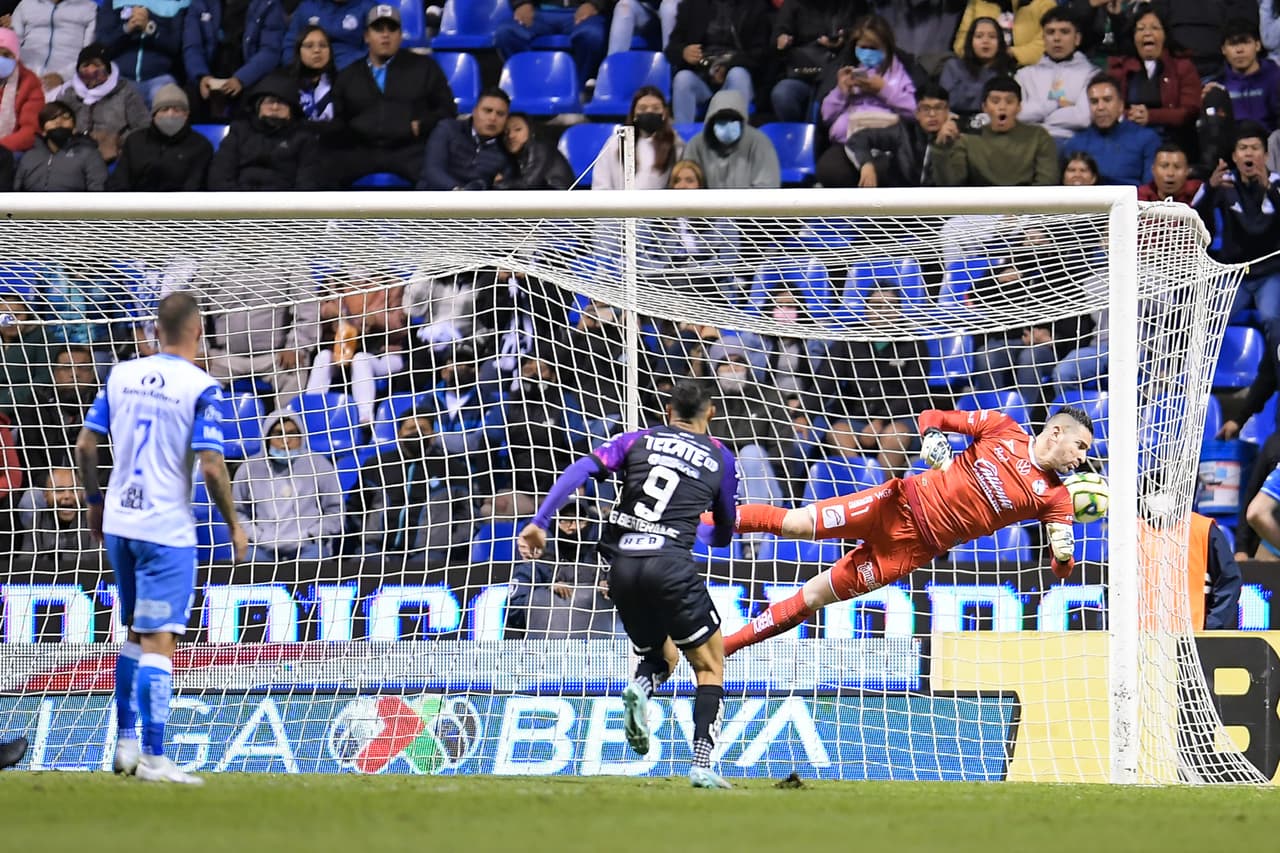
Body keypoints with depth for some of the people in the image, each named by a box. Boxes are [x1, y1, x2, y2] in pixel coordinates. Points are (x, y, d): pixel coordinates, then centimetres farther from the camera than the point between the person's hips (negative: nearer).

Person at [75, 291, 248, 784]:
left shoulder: (122, 375, 5)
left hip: (118, 522, 6)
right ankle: (153, 758, -7)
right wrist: (233, 525, -4)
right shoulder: (199, 387, -12)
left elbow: (86, 444, 7)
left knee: (136, 633, 20)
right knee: (159, 641, -5)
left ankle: (126, 743, 22)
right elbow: (210, 466, -16)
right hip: (167, 529, -6)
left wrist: (94, 501, 21)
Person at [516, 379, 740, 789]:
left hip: (622, 566, 3)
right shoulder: (720, 458, 13)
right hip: (671, 565, -3)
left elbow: (580, 470, 0)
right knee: (710, 666, 11)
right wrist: (716, 538, 47)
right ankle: (702, 764, -7)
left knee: (661, 655, 26)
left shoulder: (638, 440, 15)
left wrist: (540, 521, -4)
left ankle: (641, 686, -10)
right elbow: (724, 534, 23)